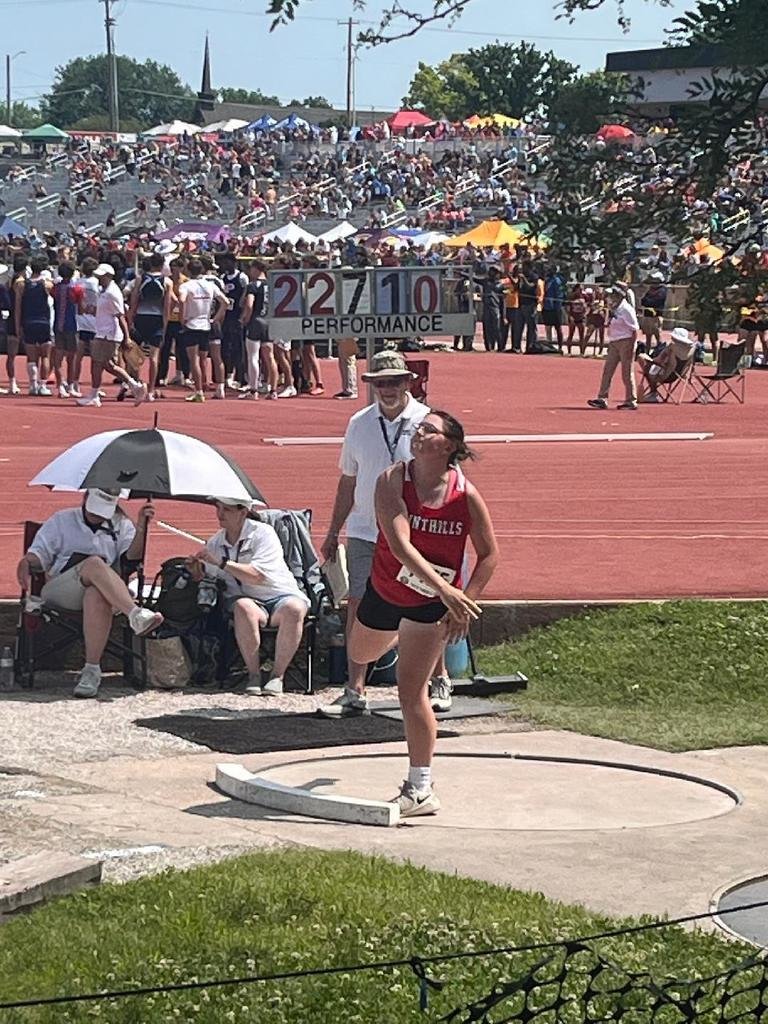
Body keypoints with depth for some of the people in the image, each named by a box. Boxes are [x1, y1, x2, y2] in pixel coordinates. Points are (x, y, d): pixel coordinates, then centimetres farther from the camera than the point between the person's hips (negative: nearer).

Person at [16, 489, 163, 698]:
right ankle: (135, 616, -53)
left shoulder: (121, 526, 23)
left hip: (101, 591, 0)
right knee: (94, 564, -35)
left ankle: (92, 670, -43)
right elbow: (39, 552, 16)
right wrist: (25, 563, -7)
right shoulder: (61, 520, 24)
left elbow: (132, 555, 5)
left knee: (97, 595, -41)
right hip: (58, 592, 0)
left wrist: (141, 527, -11)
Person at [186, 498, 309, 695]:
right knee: (243, 608, -35)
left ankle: (278, 675, -23)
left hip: (279, 596, -2)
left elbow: (257, 576, -19)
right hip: (246, 598, 2)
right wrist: (195, 569, -11)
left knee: (294, 609, -37)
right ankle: (253, 675, -24)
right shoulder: (216, 543, 10)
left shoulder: (262, 533, -7)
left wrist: (221, 562, -21)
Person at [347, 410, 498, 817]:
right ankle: (397, 634, 66)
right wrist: (445, 590, -42)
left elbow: (489, 555, -5)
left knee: (411, 690, -11)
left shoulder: (466, 495, -18)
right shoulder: (392, 481, -21)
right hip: (384, 590, 3)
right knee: (360, 654, 28)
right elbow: (400, 544, -32)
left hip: (431, 604, -3)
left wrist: (464, 603, -16)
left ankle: (420, 790, -5)